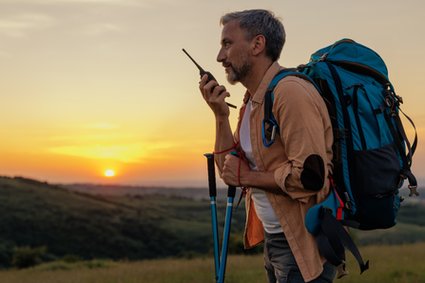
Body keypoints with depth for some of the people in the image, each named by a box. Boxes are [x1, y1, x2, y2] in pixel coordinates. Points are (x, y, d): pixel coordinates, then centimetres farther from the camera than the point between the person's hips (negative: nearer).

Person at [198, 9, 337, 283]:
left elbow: (309, 176, -28)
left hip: (304, 246, -9)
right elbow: (230, 170, 10)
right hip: (274, 239, 9)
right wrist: (220, 115, -1)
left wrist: (248, 176, -15)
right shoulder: (253, 99, 10)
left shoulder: (290, 92, -20)